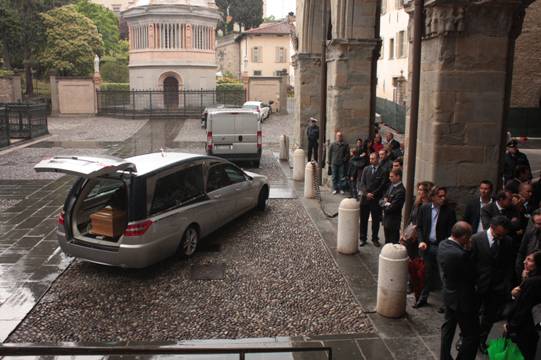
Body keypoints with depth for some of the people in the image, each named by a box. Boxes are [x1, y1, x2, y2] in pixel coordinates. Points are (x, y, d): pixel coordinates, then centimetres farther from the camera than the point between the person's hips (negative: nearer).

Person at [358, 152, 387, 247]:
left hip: (376, 199, -3)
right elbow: (362, 183, 3)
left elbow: (382, 186, -8)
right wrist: (366, 193, -11)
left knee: (376, 220, 7)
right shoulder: (366, 169, 7)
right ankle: (362, 238, 18)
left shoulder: (383, 171, -4)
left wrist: (373, 194, -12)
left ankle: (375, 239, 20)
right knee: (363, 219, 7)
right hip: (365, 198, 3)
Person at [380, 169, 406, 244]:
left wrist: (385, 206, -3)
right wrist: (385, 203, -12)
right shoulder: (391, 186, 7)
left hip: (393, 220, -8)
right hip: (386, 218, 8)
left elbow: (392, 207, -22)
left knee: (393, 243, 3)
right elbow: (381, 201, 9)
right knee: (387, 242, 18)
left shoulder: (401, 191, -20)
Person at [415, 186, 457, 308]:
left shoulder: (449, 211, -7)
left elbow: (451, 231, -6)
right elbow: (419, 227, 7)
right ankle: (423, 298, 27)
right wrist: (421, 241, -6)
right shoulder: (424, 209, 1)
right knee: (428, 273, 14)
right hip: (427, 245, 3)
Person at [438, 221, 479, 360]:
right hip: (462, 299, -9)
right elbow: (471, 277, -20)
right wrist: (467, 250, -13)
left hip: (448, 294, 9)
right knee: (472, 336, 8)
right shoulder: (460, 255, -33)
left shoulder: (443, 244, -8)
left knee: (448, 328, 26)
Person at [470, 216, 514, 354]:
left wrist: (506, 285, -5)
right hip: (478, 285, -2)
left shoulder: (508, 241, -4)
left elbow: (509, 265, 2)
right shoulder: (476, 239, -14)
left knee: (490, 316, 15)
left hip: (498, 287, 3)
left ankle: (481, 340, 35)